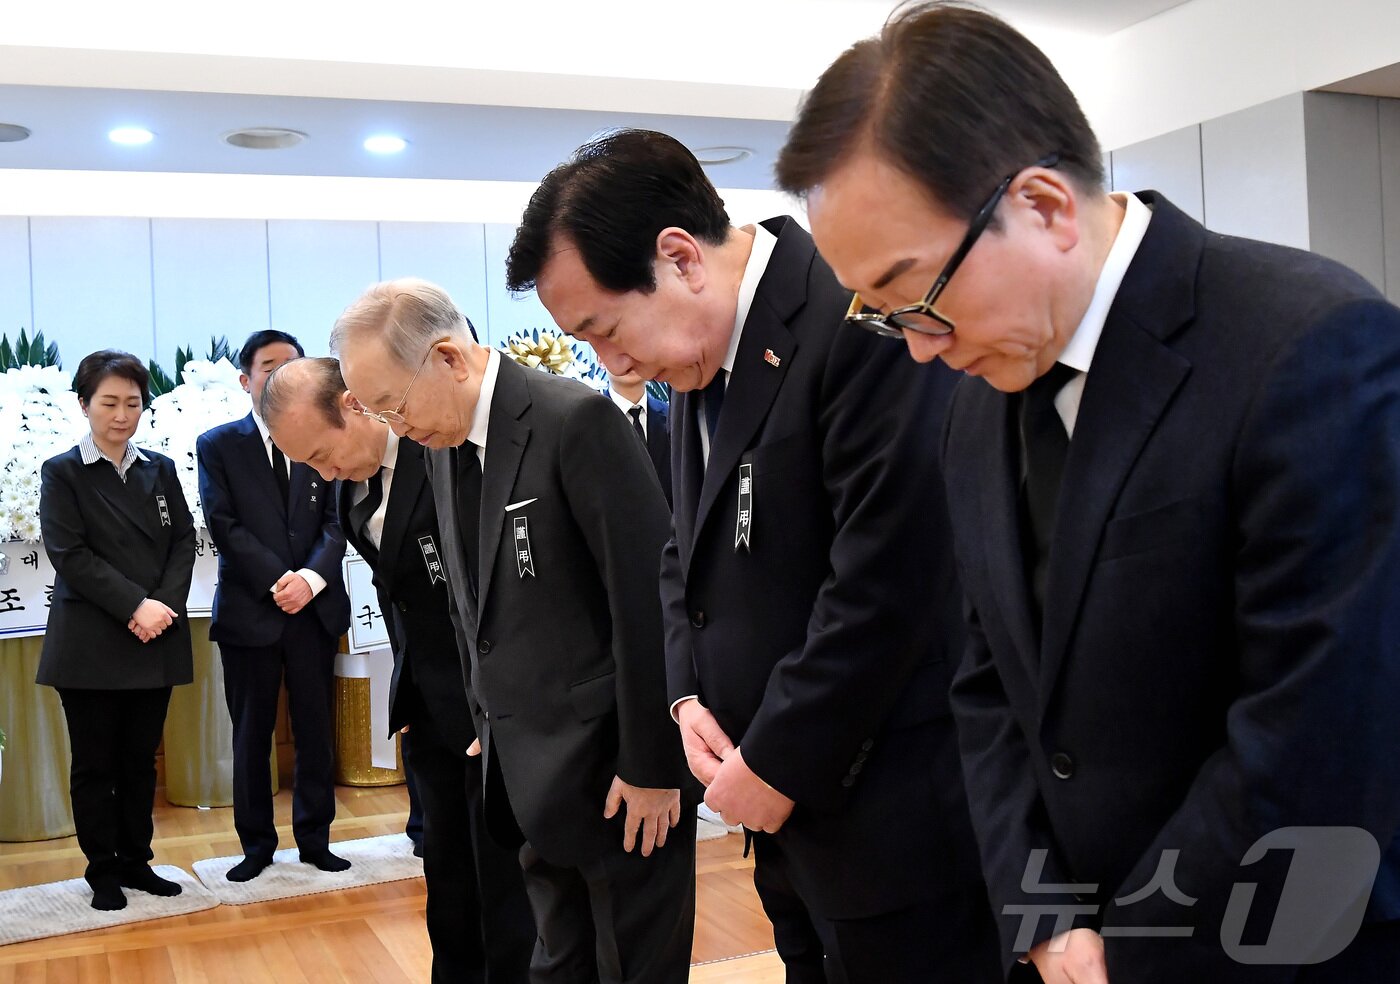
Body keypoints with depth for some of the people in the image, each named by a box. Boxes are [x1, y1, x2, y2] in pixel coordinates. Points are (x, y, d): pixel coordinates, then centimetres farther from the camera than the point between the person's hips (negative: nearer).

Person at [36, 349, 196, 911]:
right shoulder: (62, 473, -1)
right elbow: (70, 555, -10)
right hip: (91, 645, -3)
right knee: (94, 763, 5)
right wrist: (135, 605, -17)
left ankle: (135, 860, 22)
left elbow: (183, 543, 6)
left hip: (156, 642, 3)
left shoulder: (161, 470, 11)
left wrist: (165, 604, -10)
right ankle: (103, 871, 16)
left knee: (140, 759, 10)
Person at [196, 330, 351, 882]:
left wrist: (313, 576, -15)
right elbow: (224, 526, -5)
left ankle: (314, 838, 19)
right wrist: (277, 580, -15)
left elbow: (336, 522, 2)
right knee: (251, 734, 7)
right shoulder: (218, 446, 4)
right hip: (249, 610, -1)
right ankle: (257, 844, 19)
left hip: (315, 608, 1)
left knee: (316, 729, 7)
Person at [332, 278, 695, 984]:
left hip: (614, 767, -7)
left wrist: (651, 767, -15)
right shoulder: (442, 443, 8)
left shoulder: (577, 421, -17)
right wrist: (489, 725, 11)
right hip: (530, 768, 7)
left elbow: (647, 597, -18)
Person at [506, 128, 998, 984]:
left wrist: (775, 764, -14)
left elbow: (888, 584, -23)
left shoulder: (864, 321, -20)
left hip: (896, 815, -8)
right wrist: (689, 695, 3)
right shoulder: (705, 353, 9)